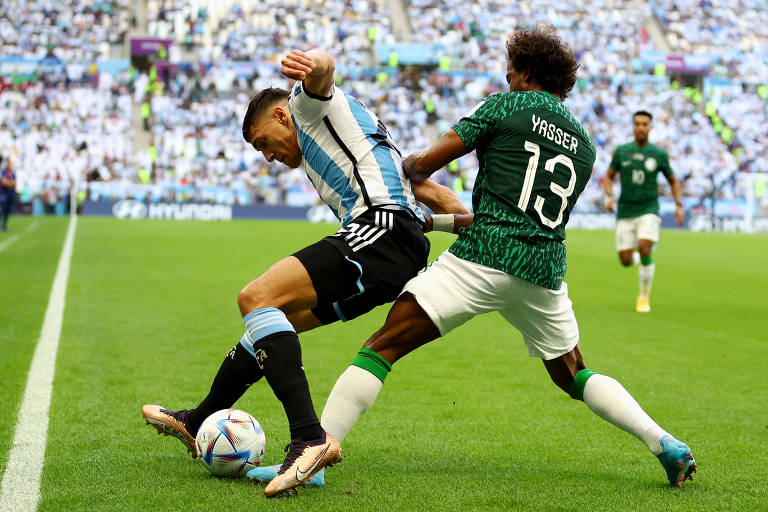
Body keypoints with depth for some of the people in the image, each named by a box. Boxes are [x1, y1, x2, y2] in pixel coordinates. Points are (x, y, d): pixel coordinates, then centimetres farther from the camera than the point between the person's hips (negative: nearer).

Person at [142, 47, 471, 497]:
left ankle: (310, 437, -35)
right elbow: (425, 187, 31)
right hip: (406, 257, 10)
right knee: (274, 315, 20)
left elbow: (324, 67, -14)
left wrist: (311, 65, -39)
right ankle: (199, 422, 32)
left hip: (381, 227, -10)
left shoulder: (309, 104, 12)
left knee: (257, 298, -21)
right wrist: (470, 220, 17)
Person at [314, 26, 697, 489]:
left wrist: (406, 167, 26)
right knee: (573, 376, 25)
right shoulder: (584, 143, 21)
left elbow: (427, 163, 0)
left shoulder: (505, 106, 5)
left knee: (382, 347, -5)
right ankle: (668, 446, 15)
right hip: (545, 273, 6)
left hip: (482, 259, -6)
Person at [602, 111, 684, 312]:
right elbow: (609, 177, 12)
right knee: (626, 261, -4)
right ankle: (640, 258, 36)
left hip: (649, 210, -2)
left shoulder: (659, 154, 1)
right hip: (625, 212, 2)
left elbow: (673, 181, 13)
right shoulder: (621, 151, 2)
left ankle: (644, 296, -7)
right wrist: (610, 196, -7)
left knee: (644, 248, -24)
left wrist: (679, 205, 1)